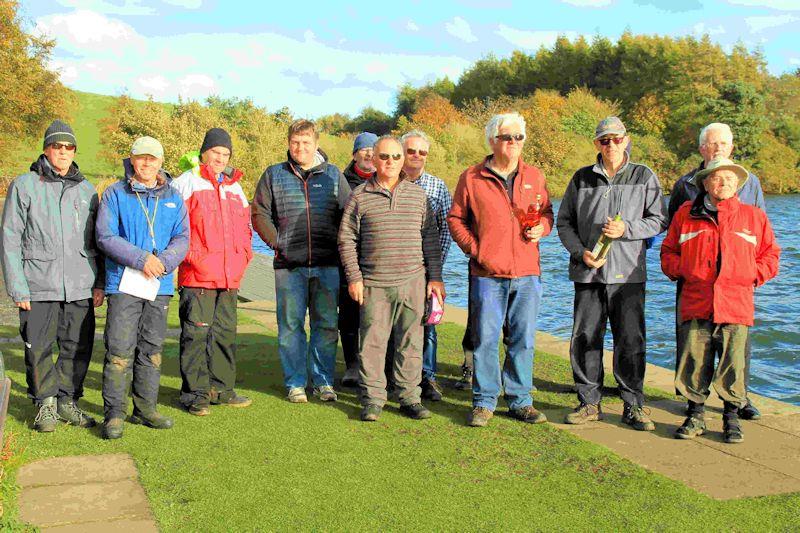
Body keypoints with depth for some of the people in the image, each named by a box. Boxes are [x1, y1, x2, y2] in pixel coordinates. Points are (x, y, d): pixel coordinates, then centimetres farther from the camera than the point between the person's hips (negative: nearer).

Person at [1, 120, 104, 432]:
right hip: (38, 286, -3)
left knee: (78, 347, 5)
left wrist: (100, 283, 8)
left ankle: (67, 401, 20)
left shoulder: (86, 190, 13)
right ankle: (46, 405, 16)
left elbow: (98, 241, 16)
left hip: (80, 287, 3)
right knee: (39, 348, 1)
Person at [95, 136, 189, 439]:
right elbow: (105, 236, -6)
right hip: (124, 285, -4)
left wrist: (164, 261, -14)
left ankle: (146, 408, 21)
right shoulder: (115, 194, 2)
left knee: (152, 350, 11)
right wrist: (141, 259, -16)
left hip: (160, 287, 4)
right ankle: (114, 414, 1)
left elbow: (182, 238, 6)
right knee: (120, 351, -7)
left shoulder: (173, 198, 12)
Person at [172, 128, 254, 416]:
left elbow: (245, 226, 26)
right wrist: (190, 254, -11)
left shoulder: (235, 187, 20)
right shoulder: (187, 182, 2)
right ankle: (195, 393, 4)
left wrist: (243, 255, 12)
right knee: (196, 332, -4)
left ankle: (222, 389, 21)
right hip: (198, 274, -6)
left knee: (226, 332, 11)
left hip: (230, 275, 6)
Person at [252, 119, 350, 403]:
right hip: (289, 264, 0)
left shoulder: (333, 175, 10)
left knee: (327, 324, 5)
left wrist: (339, 246, 2)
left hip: (327, 264, 1)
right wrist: (277, 242, -1)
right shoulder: (274, 175, 9)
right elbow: (259, 213, 9)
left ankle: (323, 381, 17)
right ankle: (295, 384, 14)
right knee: (291, 325, 4)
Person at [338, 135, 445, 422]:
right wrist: (354, 278, -2)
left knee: (410, 342, 6)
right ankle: (372, 399, 13)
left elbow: (430, 237, 12)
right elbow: (346, 239, 4)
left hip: (413, 282, 2)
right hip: (374, 284, -2)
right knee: (372, 342, 0)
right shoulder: (360, 196, 3)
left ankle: (410, 397, 18)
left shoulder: (417, 195, 10)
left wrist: (435, 277, 8)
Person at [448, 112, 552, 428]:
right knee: (485, 339, 0)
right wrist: (473, 248, -5)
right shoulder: (472, 177, 2)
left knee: (523, 340, 8)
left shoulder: (534, 177, 11)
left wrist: (542, 227, -2)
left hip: (527, 274, 3)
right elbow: (455, 218, 7)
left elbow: (547, 212, 21)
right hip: (488, 274, -3)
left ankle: (520, 401, 20)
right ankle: (484, 402, 13)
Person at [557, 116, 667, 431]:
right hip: (587, 272, 2)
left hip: (628, 273, -1)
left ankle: (634, 406, 12)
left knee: (630, 342, -1)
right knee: (585, 340, 4)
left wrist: (627, 229, -12)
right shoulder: (582, 178, 10)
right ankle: (589, 403, 16)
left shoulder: (644, 177, 6)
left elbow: (659, 220, 5)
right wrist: (580, 251, -5)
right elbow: (564, 221, 11)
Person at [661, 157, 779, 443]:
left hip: (736, 305, 0)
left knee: (733, 367, 0)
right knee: (693, 364, 2)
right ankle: (695, 416, 18)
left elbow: (770, 255, 18)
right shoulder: (686, 214, 11)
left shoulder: (754, 216, 13)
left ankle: (732, 418, 18)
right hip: (695, 305, 0)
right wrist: (682, 270, 0)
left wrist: (753, 275, 2)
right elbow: (668, 252, 18)